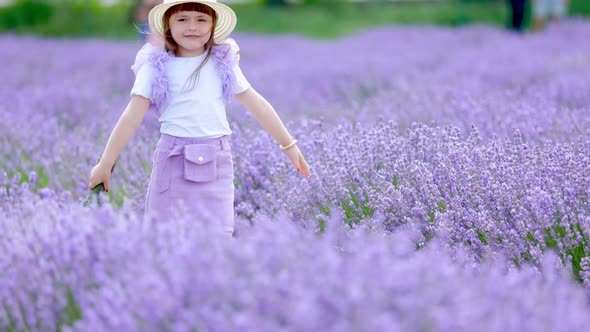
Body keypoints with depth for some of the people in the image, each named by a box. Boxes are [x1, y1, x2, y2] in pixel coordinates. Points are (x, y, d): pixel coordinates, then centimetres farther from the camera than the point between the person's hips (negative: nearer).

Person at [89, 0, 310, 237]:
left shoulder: (223, 62, 7)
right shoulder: (157, 67, -1)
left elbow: (256, 104, 11)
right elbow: (131, 118, -5)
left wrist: (288, 144, 13)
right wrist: (105, 165, -8)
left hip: (216, 162, 1)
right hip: (173, 159, -1)